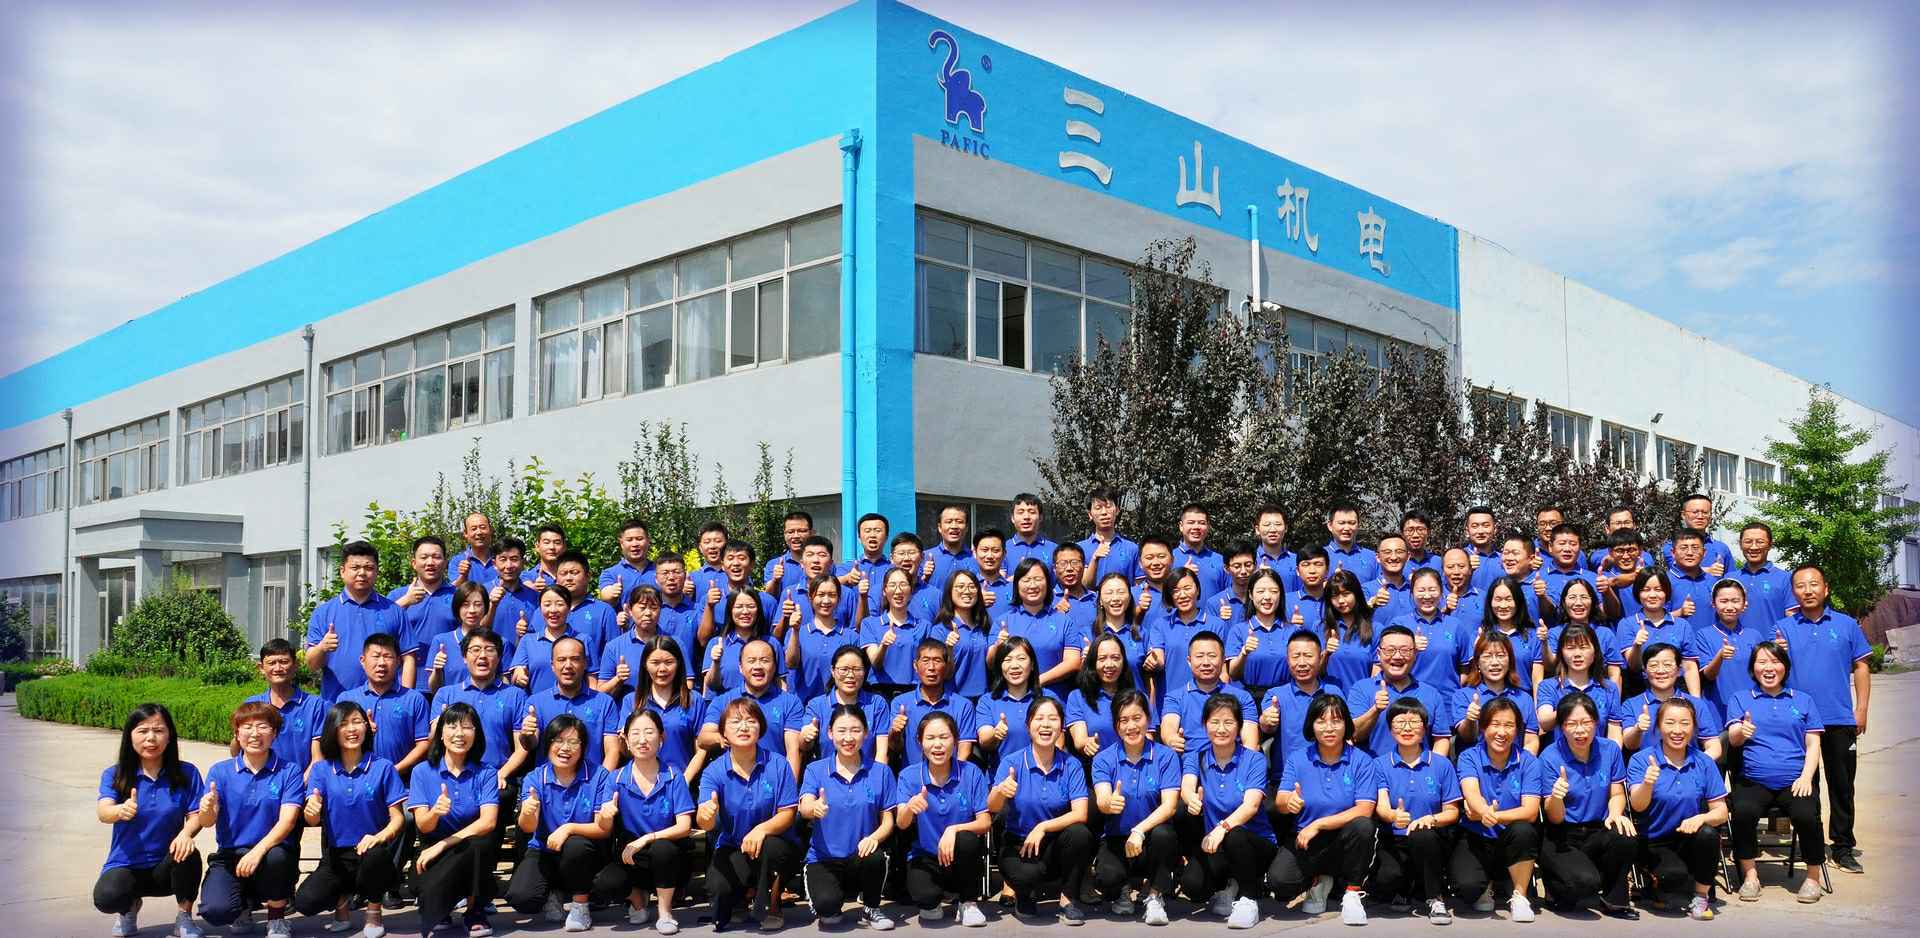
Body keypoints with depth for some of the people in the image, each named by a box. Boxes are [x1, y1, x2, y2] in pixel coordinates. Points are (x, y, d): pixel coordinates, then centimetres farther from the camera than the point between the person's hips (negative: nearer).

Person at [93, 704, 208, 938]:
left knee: (189, 855, -34)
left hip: (165, 866, 0)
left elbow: (196, 816, -7)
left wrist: (186, 833, -32)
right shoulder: (114, 774, -6)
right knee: (106, 897, -32)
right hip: (125, 864, 0)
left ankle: (185, 917, -6)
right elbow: (103, 812, -23)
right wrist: (121, 811, -48)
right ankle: (130, 907, 9)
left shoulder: (186, 773, -4)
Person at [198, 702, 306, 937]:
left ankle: (277, 917, -6)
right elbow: (207, 821, -6)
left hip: (270, 851, -1)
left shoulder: (289, 772, -3)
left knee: (276, 856, -38)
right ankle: (245, 902, 14)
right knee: (216, 911, -27)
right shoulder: (220, 771, 3)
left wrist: (258, 851, -31)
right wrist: (207, 809, -31)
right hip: (229, 855, 1)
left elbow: (287, 821, -13)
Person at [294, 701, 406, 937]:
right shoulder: (321, 769, 3)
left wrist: (380, 837, -26)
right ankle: (343, 896, 15)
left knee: (374, 854, -37)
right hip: (335, 856, 2)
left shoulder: (383, 767, -3)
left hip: (370, 852, -2)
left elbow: (398, 818, -5)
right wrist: (311, 811, -30)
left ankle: (374, 913, -5)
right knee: (305, 902, -23)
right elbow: (312, 820, -5)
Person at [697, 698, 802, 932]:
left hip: (776, 845, -1)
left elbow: (788, 814, -9)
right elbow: (703, 822, -18)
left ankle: (770, 906, -4)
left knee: (769, 847, -36)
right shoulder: (714, 771, -7)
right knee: (717, 885, -28)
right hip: (732, 848, 1)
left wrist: (762, 829, -30)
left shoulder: (778, 764, -8)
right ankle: (746, 892, 13)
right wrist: (707, 815, -44)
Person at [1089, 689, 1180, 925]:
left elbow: (1170, 805, -13)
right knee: (1106, 877, -31)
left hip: (1152, 840, 0)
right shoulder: (1103, 759, 0)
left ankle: (1154, 896, -8)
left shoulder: (1166, 757, -2)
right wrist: (1110, 804, -43)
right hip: (1116, 838, 0)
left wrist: (1140, 830, -30)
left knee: (1163, 833, -35)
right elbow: (1102, 801, -17)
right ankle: (1123, 888, 10)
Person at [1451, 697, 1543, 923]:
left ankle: (1519, 896, -10)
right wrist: (1485, 812, -49)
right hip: (1475, 839, -1)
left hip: (1511, 843, 1)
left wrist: (1493, 817, -31)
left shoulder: (1528, 762, -3)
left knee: (1523, 830, -33)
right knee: (1467, 887, -29)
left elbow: (1530, 812, -15)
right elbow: (1471, 794, -25)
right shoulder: (1469, 757, -5)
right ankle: (1486, 886, 11)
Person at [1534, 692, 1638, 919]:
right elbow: (1555, 818, -9)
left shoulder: (1610, 749, -2)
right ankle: (1560, 888, 7)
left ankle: (1614, 901, -5)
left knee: (1623, 836, -32)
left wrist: (1615, 814, -15)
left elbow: (1617, 794, 9)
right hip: (1562, 837, -3)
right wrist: (1556, 797, -32)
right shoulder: (1550, 758, -11)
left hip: (1597, 832, 3)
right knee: (1585, 881, -32)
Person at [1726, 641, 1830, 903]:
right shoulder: (1740, 699, 14)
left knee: (1806, 815, -30)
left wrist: (1806, 777, -5)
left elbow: (1813, 744, 13)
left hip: (1795, 781, 1)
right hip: (1754, 781, -1)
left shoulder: (1803, 700, 18)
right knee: (1743, 811, -32)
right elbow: (1733, 739, 0)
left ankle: (1814, 875, -6)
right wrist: (1741, 732, -26)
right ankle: (1749, 874, -12)